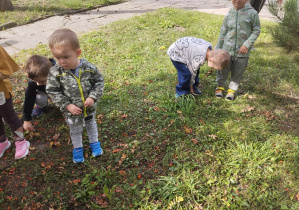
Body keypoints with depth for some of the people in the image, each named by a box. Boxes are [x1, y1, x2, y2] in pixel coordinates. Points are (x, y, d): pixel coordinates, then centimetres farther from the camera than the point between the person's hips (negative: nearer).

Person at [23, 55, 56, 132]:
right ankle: (42, 106, 5)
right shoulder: (32, 81, -31)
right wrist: (27, 120, -24)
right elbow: (28, 99, -25)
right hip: (45, 92, 2)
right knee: (38, 98, -30)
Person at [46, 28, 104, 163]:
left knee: (91, 125, 28)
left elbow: (99, 81, -8)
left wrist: (93, 97, -20)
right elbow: (53, 92, -15)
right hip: (71, 112, -1)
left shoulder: (88, 67, -21)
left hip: (89, 108, 1)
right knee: (75, 130, 24)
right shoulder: (55, 72, -23)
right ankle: (77, 148, 50)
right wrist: (68, 106, -21)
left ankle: (94, 142, 54)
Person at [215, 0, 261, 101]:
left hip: (242, 51, -1)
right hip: (227, 49, 1)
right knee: (223, 69, 9)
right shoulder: (229, 15, 2)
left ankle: (232, 90, 30)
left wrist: (247, 44, -13)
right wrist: (217, 49, 12)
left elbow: (256, 30, -1)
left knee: (237, 72, 10)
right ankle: (220, 87, 32)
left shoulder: (252, 13, -6)